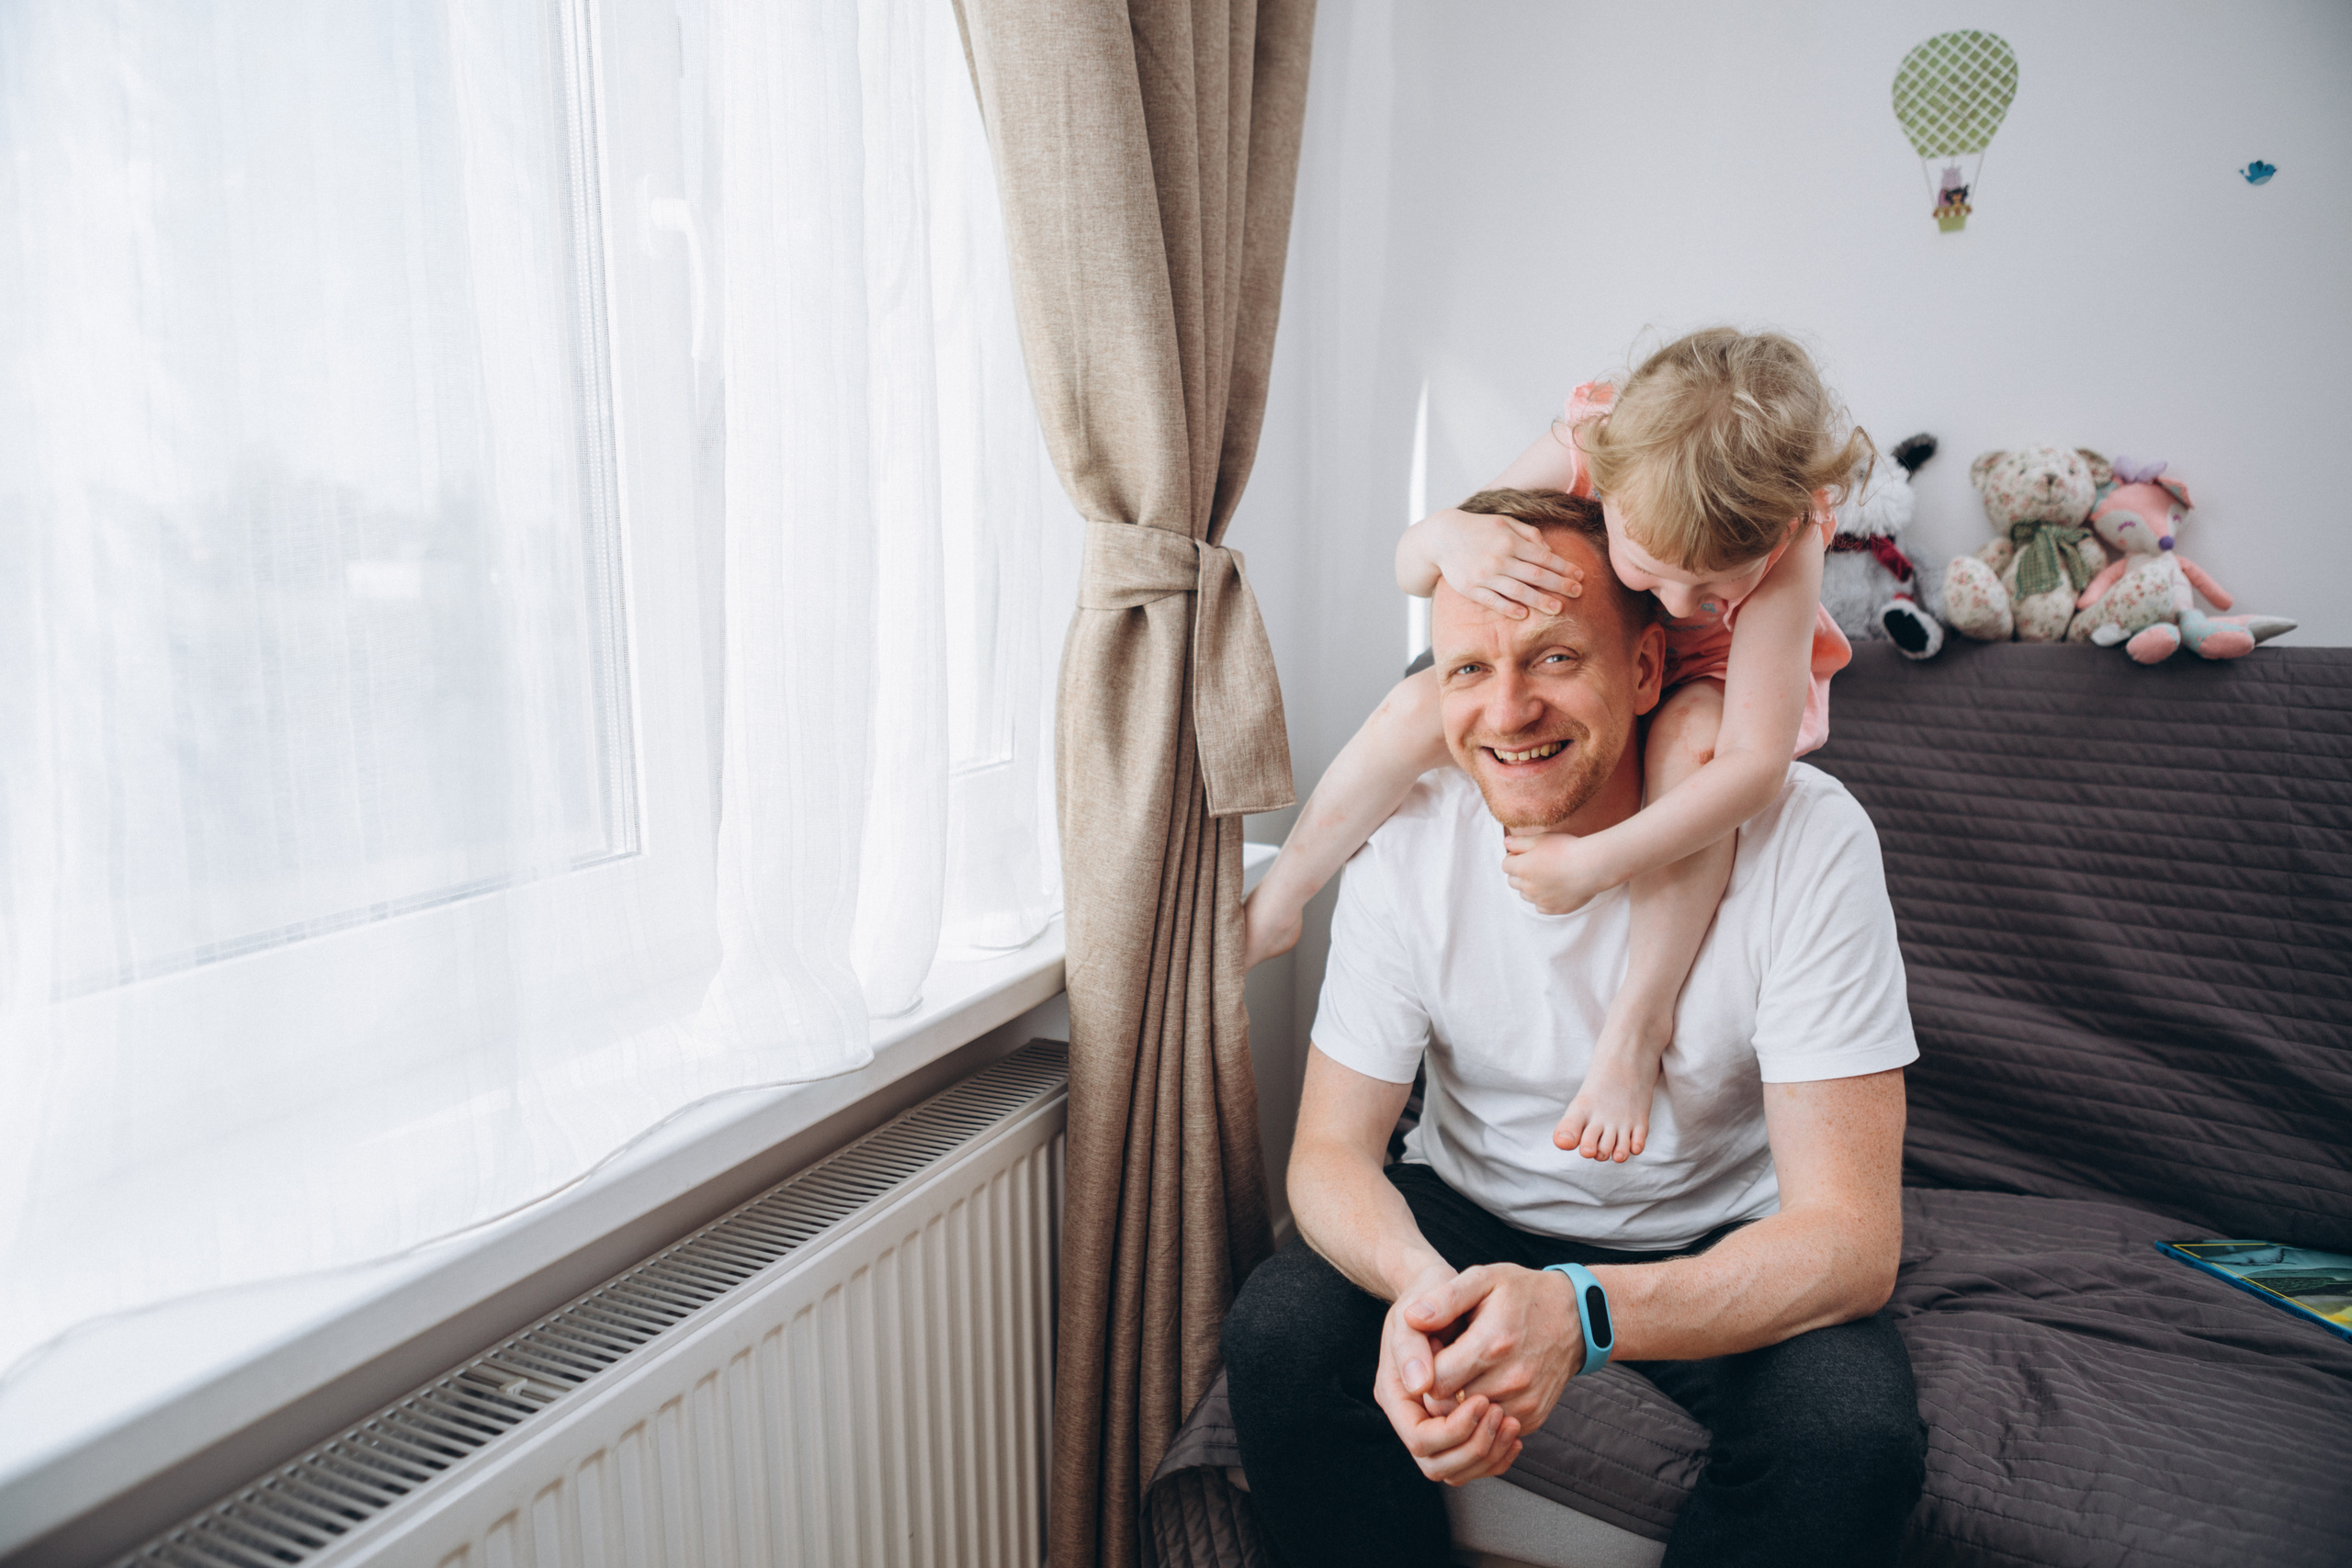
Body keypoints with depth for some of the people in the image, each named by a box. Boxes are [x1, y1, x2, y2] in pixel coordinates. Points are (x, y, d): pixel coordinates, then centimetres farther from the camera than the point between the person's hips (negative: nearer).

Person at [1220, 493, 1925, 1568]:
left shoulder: (1805, 838, -24)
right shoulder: (1409, 844, -16)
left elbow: (1852, 1237, -25)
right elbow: (1331, 1149, -12)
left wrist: (1579, 1313, -43)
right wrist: (1421, 1284, -36)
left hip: (1721, 1242, 0)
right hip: (1471, 1217, 1)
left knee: (1854, 1426, -29)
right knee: (1277, 1332, -24)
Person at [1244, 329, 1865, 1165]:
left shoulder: (1786, 547, -38)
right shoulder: (1575, 456, -33)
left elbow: (1754, 765, -41)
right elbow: (1407, 570, -23)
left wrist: (1592, 864, -45)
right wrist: (1449, 534, -48)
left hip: (1709, 684, -1)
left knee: (1689, 738, -38)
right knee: (1417, 709, -22)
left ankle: (1640, 1017, -27)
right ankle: (1275, 907, -6)